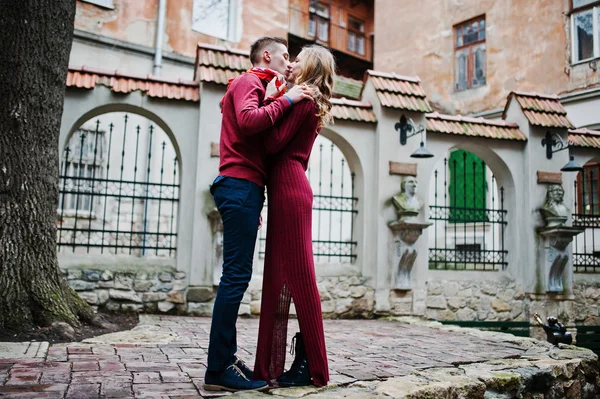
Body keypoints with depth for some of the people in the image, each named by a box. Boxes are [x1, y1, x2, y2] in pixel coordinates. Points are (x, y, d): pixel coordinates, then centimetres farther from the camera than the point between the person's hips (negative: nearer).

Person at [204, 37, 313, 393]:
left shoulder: (253, 86, 29)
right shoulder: (248, 82, 0)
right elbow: (248, 121, -22)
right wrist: (285, 100, -10)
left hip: (244, 188, 10)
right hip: (242, 185, -10)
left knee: (237, 276, 8)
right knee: (237, 276, -12)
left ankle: (226, 360, 12)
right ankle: (219, 370, -8)